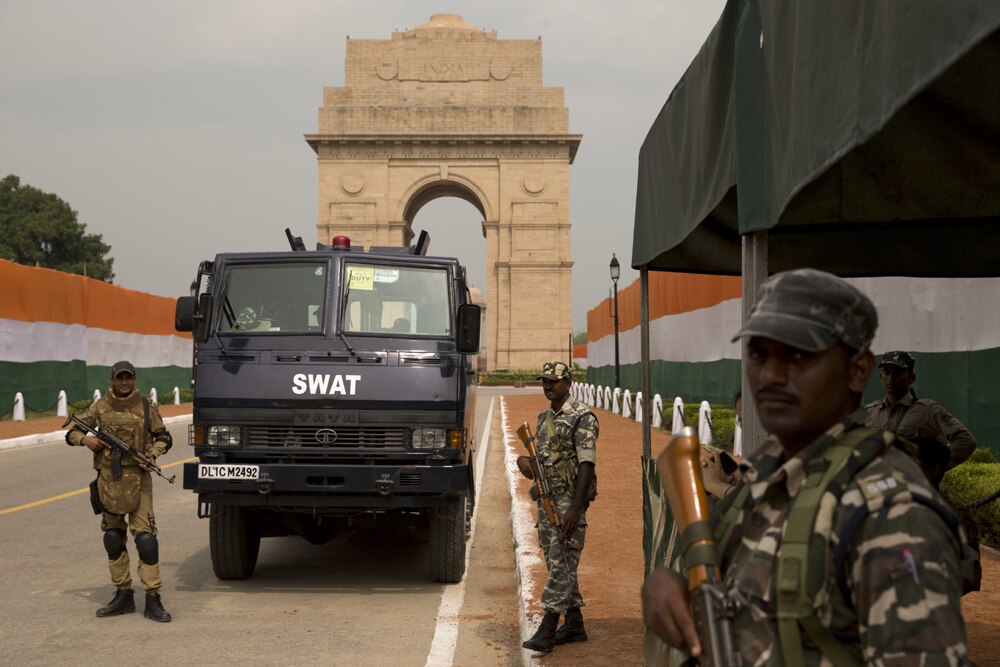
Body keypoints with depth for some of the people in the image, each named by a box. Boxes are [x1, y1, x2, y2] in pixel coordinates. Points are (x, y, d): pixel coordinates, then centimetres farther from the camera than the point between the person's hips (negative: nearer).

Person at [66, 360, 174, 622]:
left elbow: (164, 437, 10)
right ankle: (123, 595, 20)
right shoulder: (100, 407, 6)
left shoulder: (146, 407, 2)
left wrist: (153, 452, -10)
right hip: (109, 480, 3)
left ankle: (153, 599, -8)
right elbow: (72, 433, 12)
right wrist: (85, 439, -10)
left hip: (138, 480, -3)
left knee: (145, 536, -10)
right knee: (113, 538, 9)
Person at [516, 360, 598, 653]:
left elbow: (587, 464, -17)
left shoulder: (581, 417, -11)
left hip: (569, 500, -9)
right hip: (546, 499, 9)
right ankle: (574, 623, 21)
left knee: (561, 564, -8)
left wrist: (575, 507, -23)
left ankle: (548, 628, -9)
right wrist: (524, 459, 1)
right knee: (558, 563, 12)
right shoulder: (544, 418, 15)